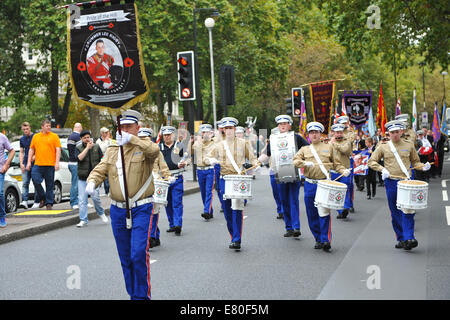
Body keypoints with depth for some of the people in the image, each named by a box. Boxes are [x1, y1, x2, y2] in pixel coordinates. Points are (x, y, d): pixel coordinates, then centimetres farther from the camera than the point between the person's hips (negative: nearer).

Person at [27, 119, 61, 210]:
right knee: (35, 180, -11)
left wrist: (57, 162, -10)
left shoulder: (54, 136, 6)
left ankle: (49, 203, 9)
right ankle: (42, 198, 10)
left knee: (49, 185, 1)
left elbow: (58, 150, 0)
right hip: (38, 164, 2)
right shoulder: (35, 136, 15)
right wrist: (29, 162, 9)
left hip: (50, 165, -2)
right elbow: (31, 150, 17)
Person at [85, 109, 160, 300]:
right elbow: (100, 170, 6)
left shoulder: (144, 147, -3)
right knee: (125, 258, 11)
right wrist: (92, 182, -17)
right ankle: (132, 294, 24)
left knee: (139, 254, -15)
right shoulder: (112, 151, 13)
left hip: (141, 209, -5)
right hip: (117, 210, 5)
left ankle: (143, 295, -3)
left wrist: (131, 139, -40)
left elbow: (154, 150, -26)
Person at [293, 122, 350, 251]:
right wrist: (305, 163, -18)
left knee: (324, 212, -14)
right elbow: (295, 160, 1)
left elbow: (335, 163, 17)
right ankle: (318, 239, 17)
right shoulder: (304, 149, 15)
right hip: (310, 184, 2)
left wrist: (343, 170, -2)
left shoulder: (329, 147, 14)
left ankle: (326, 240, -11)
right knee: (312, 214, 4)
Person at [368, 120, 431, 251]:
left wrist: (423, 167, -3)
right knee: (395, 213, 6)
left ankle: (409, 238, -18)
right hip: (391, 183, 1)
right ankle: (401, 239, 15)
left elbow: (415, 162, 18)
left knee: (408, 210, -16)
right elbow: (372, 162, 7)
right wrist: (382, 169, -10)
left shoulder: (409, 145, 9)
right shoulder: (383, 147, 6)